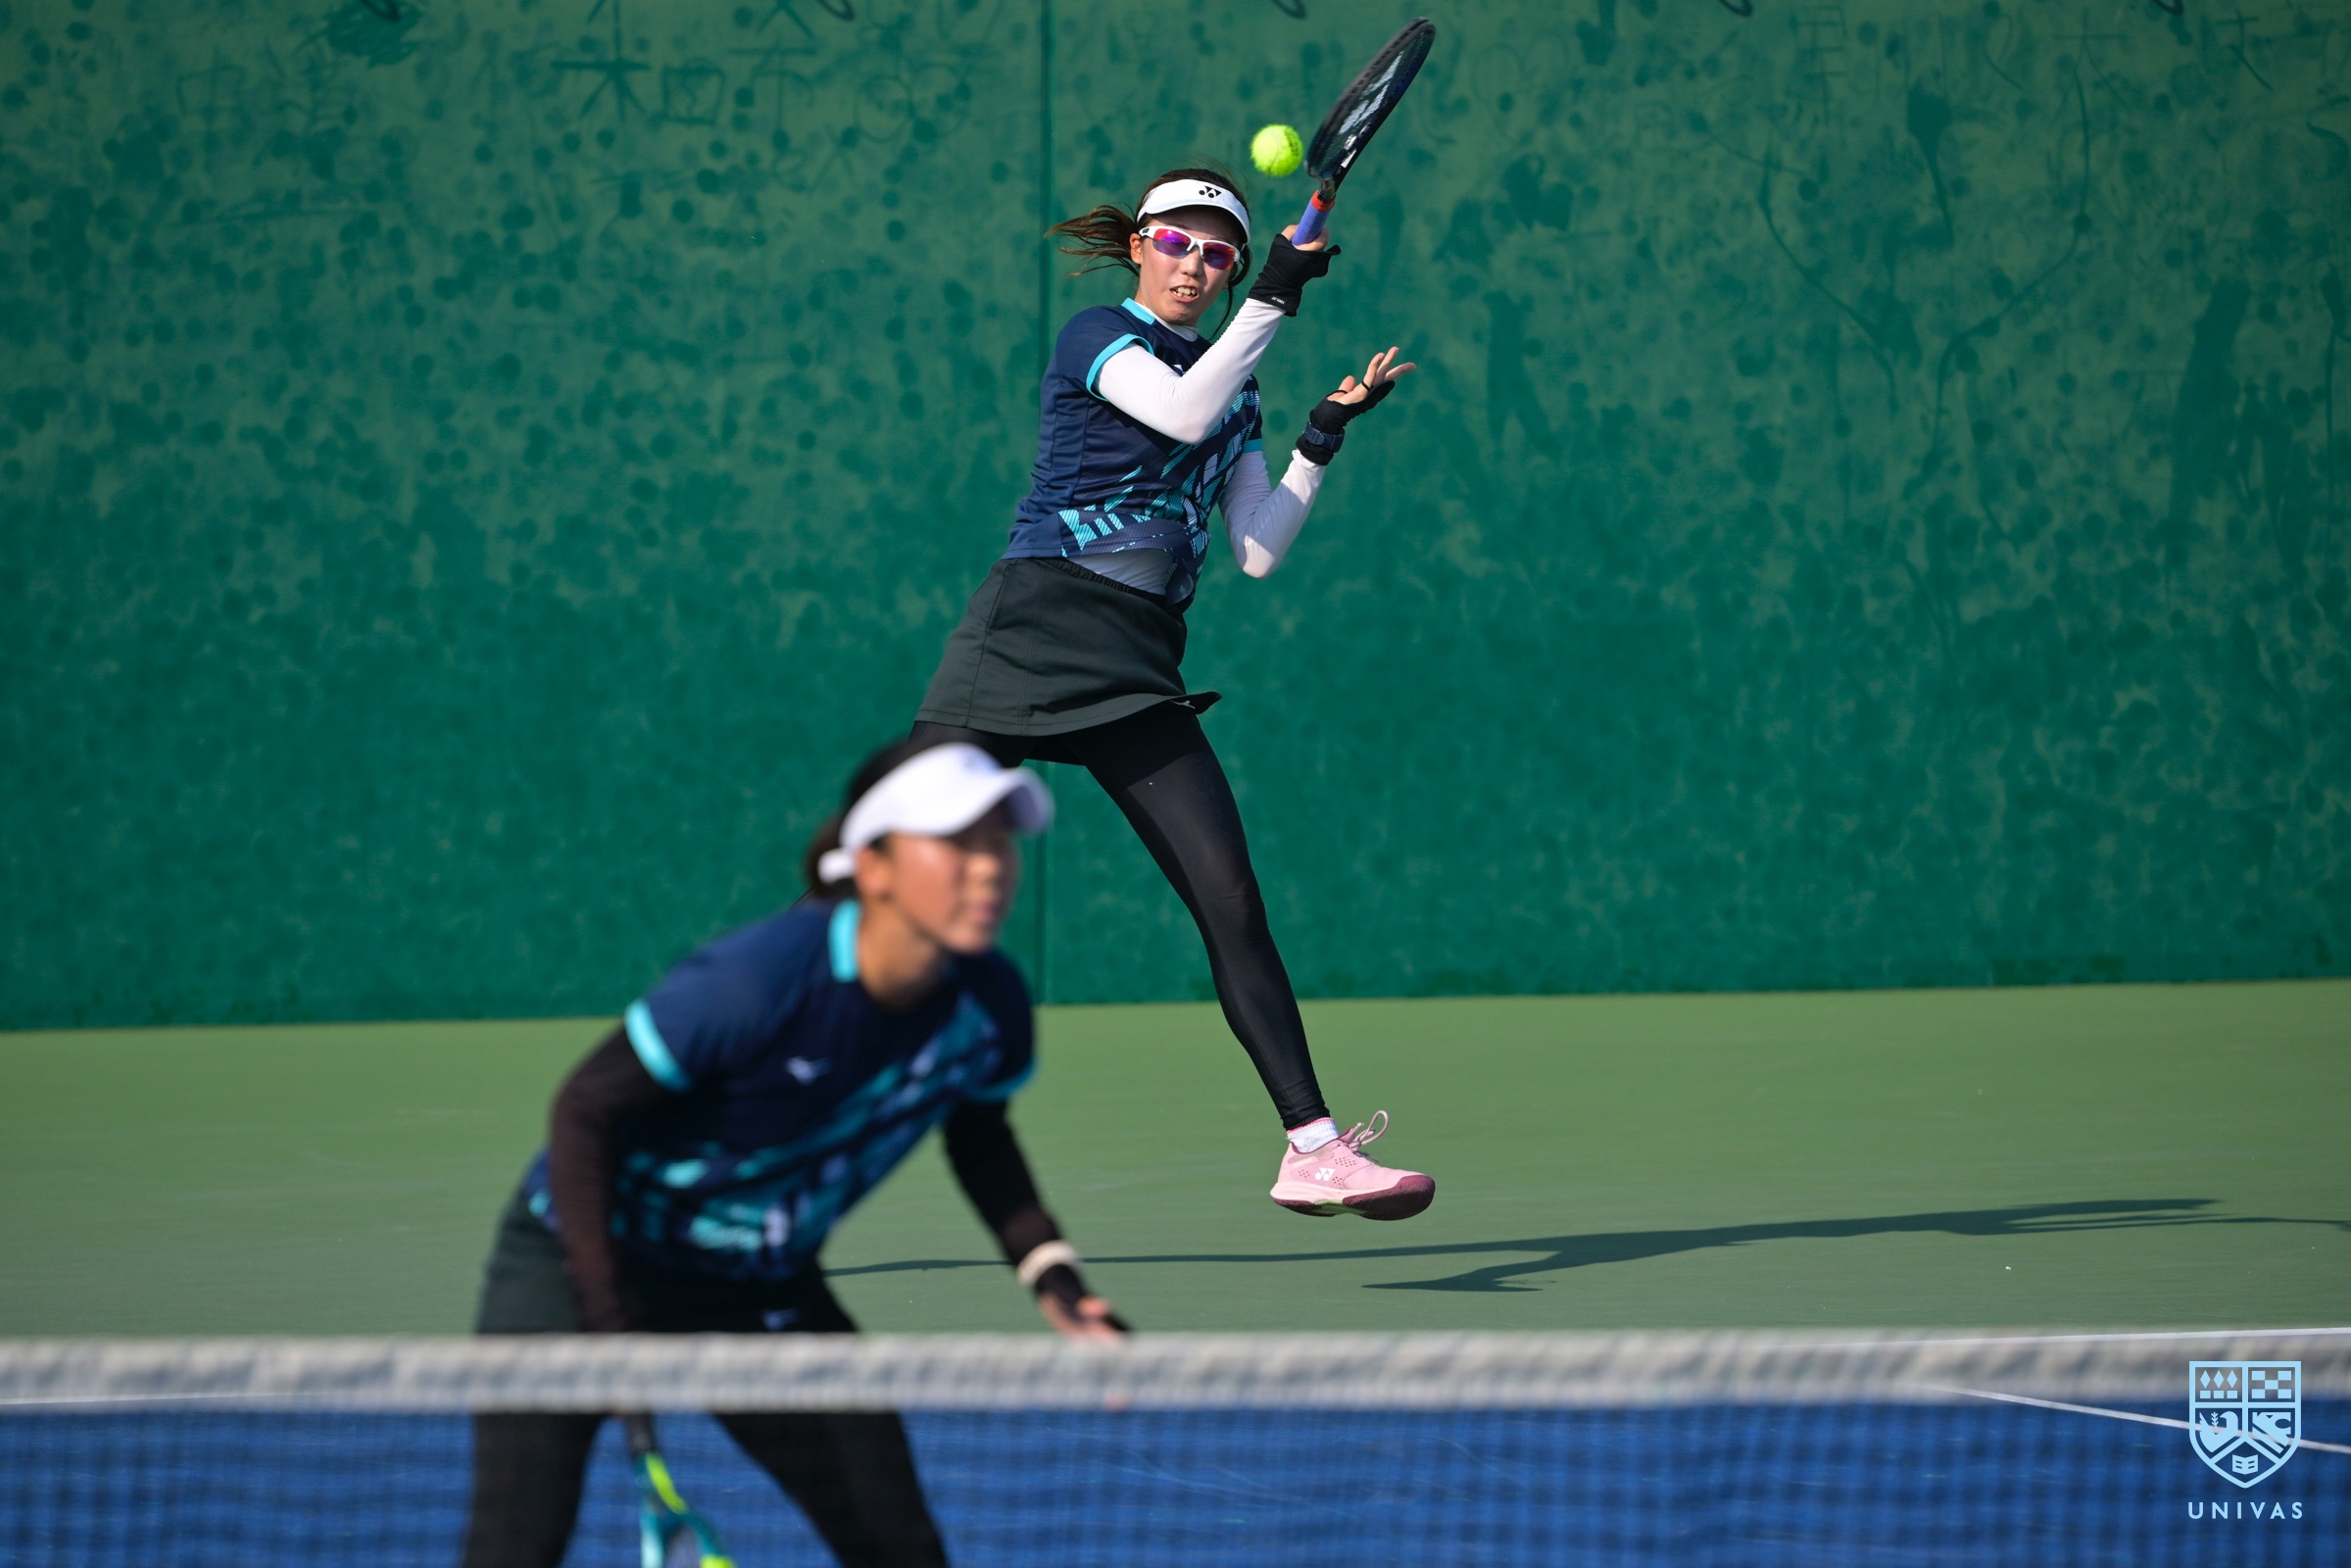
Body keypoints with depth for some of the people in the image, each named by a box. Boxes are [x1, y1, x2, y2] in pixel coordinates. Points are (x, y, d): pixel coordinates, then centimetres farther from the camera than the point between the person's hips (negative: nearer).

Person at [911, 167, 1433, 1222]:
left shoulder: (1235, 394, 19)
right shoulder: (1098, 338, 2)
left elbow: (1258, 550, 12)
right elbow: (1185, 412, -18)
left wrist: (1323, 437, 6)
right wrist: (1275, 298, -15)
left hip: (1137, 677, 6)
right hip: (1028, 632, -5)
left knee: (1229, 895, -6)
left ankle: (1313, 1149, -8)